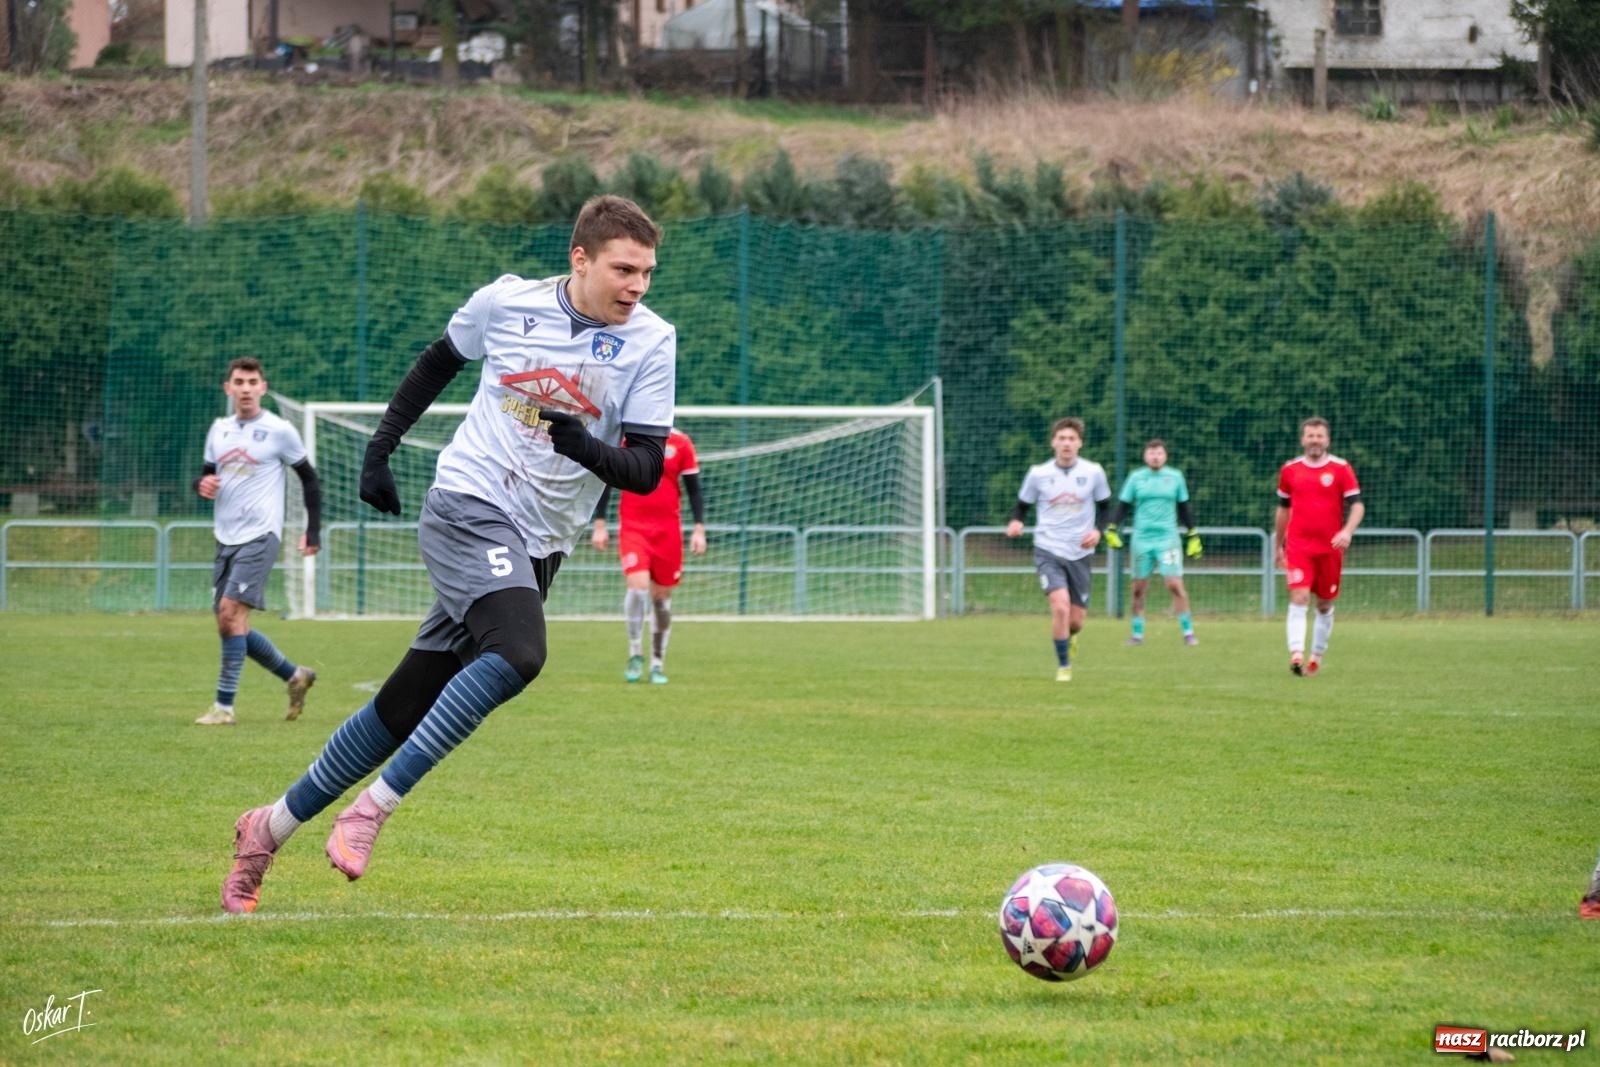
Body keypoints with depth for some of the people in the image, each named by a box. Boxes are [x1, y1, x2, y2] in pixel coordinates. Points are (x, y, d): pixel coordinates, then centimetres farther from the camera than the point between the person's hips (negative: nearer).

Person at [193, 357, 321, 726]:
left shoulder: (279, 431, -4)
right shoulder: (219, 430, 12)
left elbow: (309, 480, 3)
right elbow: (206, 475, 21)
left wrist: (313, 532, -1)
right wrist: (202, 484, -4)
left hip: (259, 536, -7)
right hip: (226, 539, 7)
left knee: (231, 612, -19)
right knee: (229, 624, 6)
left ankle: (224, 705, -17)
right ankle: (295, 676, 24)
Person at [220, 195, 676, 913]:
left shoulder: (651, 343, -3)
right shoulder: (507, 301, -3)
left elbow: (646, 470, -5)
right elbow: (439, 363, 17)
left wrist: (586, 448, -24)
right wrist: (379, 450, 14)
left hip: (537, 549, 3)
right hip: (468, 509, -3)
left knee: (405, 710, 5)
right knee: (518, 654, -31)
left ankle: (273, 826, 22)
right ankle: (372, 807, -23)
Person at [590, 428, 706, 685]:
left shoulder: (680, 443, 2)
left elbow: (693, 488, 6)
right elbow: (605, 482, 7)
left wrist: (699, 529, -1)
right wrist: (599, 524, 3)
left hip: (668, 530, 2)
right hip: (632, 526, -2)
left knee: (661, 596, 6)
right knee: (638, 584, -21)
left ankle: (658, 664, 18)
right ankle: (635, 656, -10)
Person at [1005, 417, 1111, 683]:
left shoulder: (1093, 472, -1)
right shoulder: (1038, 474, -3)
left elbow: (1104, 506, 12)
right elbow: (1022, 505, 8)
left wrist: (1098, 530, -7)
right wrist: (1016, 522, -14)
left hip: (1080, 553, 2)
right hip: (1048, 551, -2)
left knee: (1077, 619, 4)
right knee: (1060, 607, -22)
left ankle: (1069, 637, 43)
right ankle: (1063, 666, -5)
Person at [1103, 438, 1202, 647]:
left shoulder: (1175, 477, 5)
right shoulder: (1136, 478, 3)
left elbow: (1183, 509, 13)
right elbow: (1122, 506, 6)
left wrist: (1193, 536, 13)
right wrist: (1112, 530, -6)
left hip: (1168, 538, -1)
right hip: (1141, 539, 1)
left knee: (1175, 585, -11)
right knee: (1138, 589, 3)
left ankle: (1188, 632, -4)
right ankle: (1137, 633, 15)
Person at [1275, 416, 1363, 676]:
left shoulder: (1341, 469, 0)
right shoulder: (1290, 470, 7)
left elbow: (1357, 505, -5)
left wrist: (1347, 531, -23)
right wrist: (1278, 545, 20)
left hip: (1330, 547, 0)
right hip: (1298, 546, 0)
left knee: (1325, 605, 8)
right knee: (1299, 597, -16)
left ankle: (1317, 656, 22)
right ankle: (1296, 655, -26)